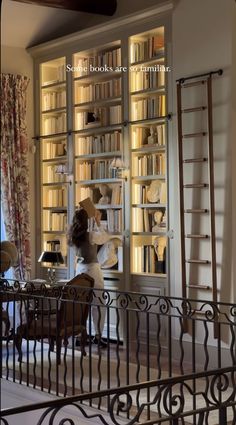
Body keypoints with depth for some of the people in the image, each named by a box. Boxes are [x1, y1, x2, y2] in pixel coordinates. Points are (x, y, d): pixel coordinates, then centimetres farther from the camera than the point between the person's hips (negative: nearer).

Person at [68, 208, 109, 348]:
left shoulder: (75, 236, 2)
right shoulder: (90, 236, -17)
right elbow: (105, 237, 1)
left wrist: (95, 222, 21)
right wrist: (98, 222, 7)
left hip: (80, 268, 7)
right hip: (92, 269, -7)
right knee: (99, 305, 0)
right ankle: (98, 336, 0)